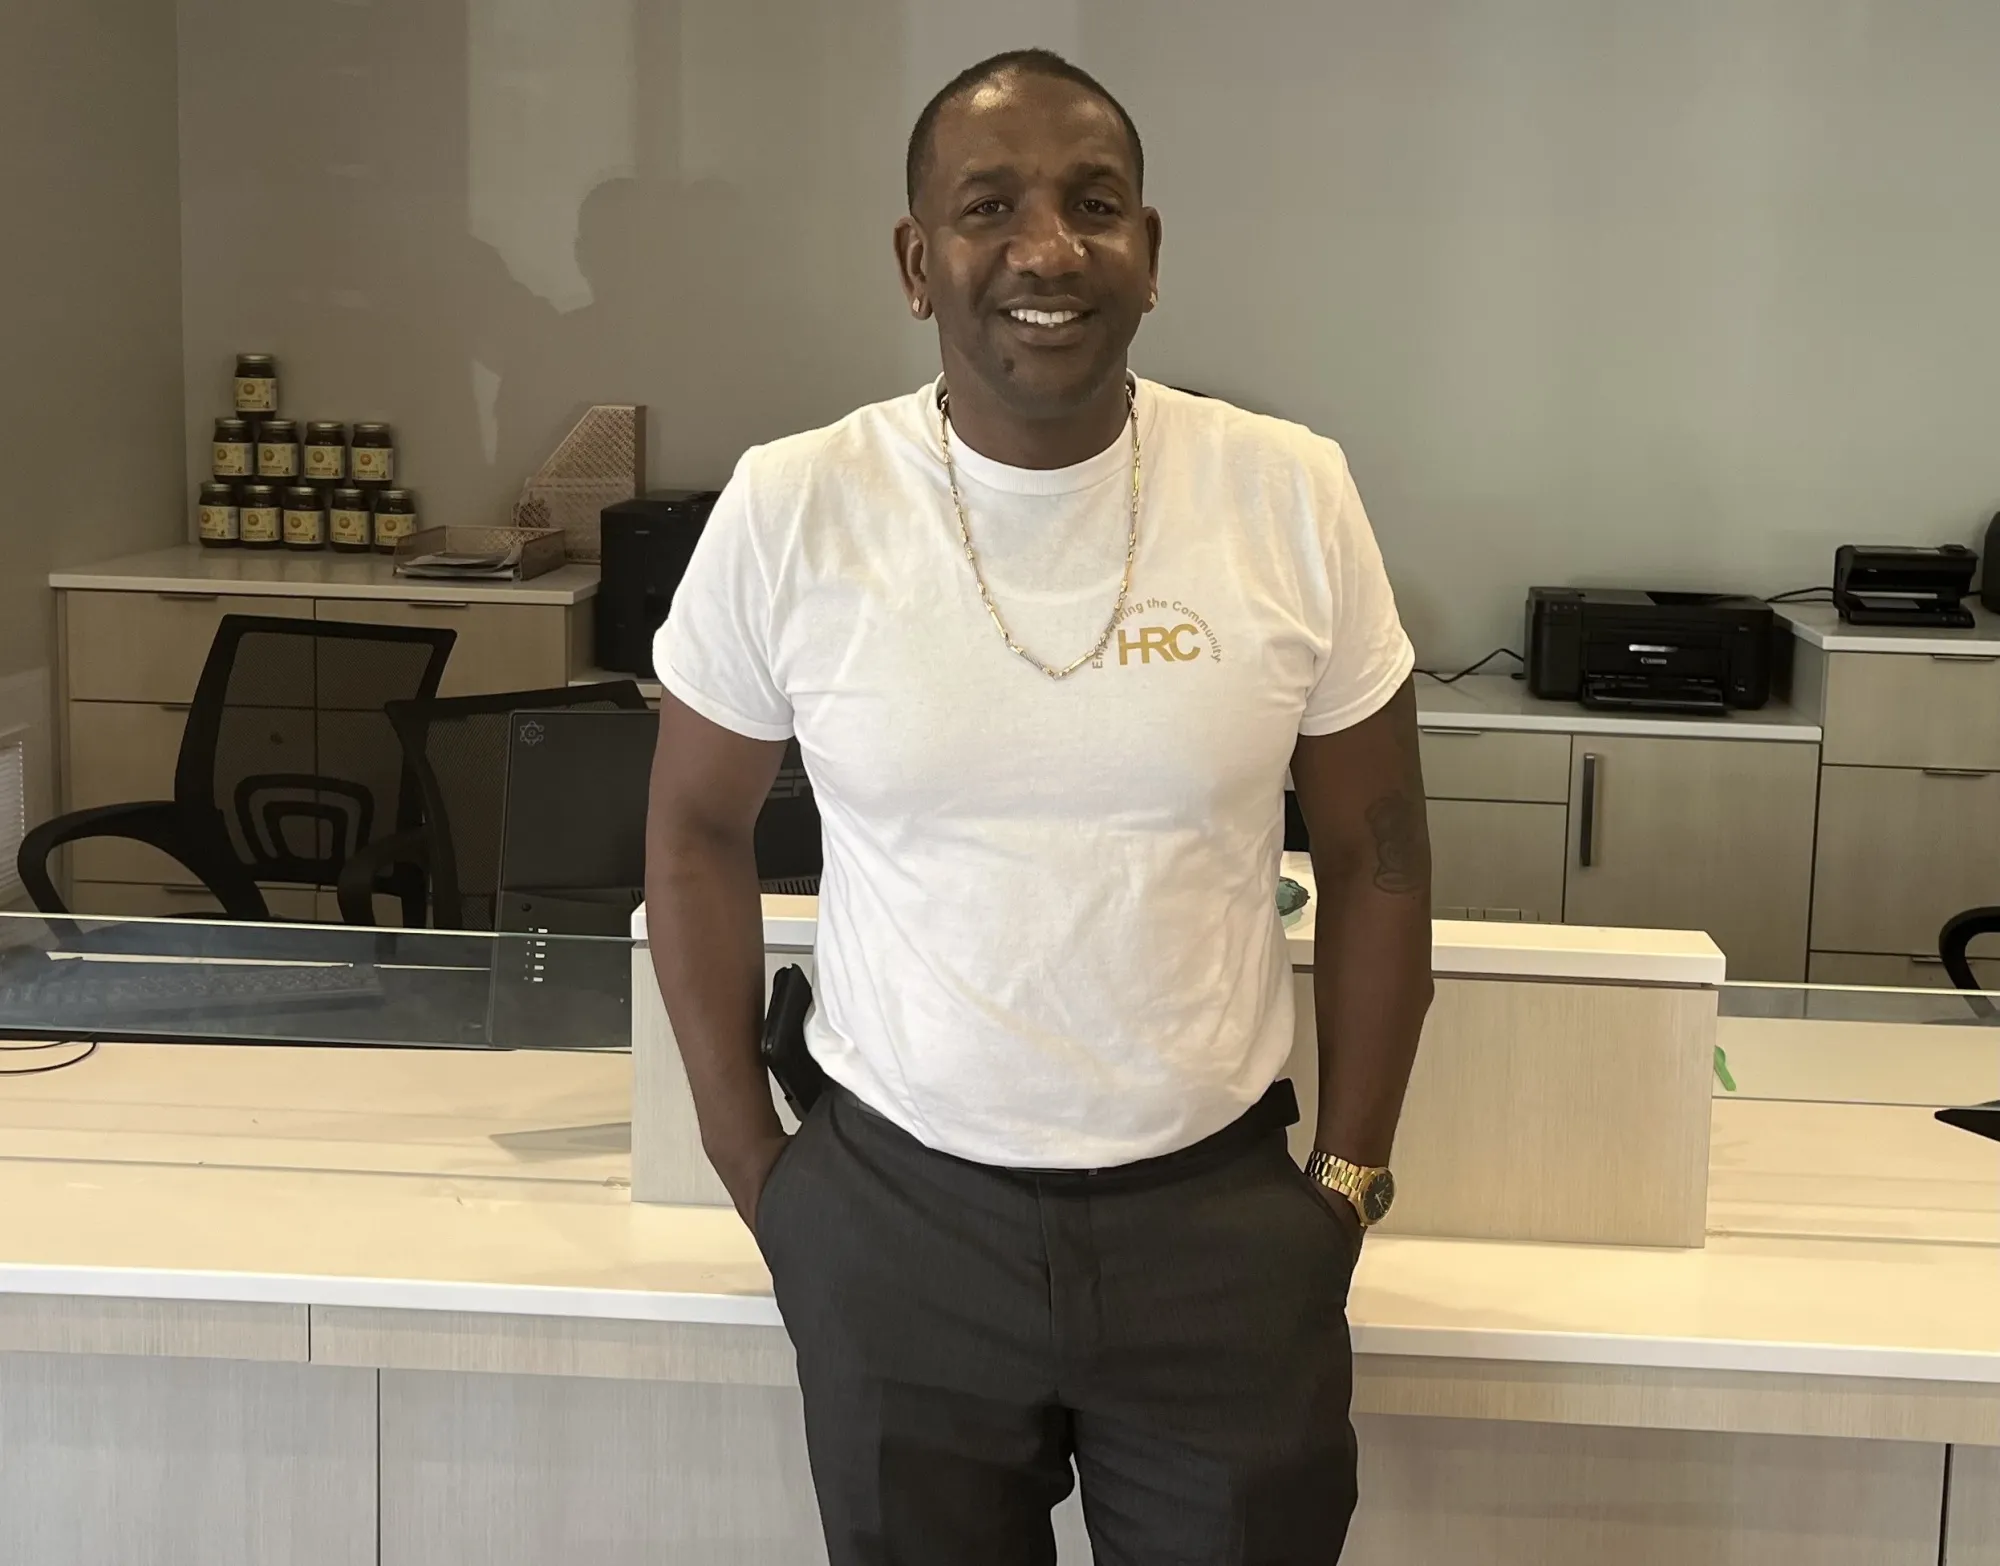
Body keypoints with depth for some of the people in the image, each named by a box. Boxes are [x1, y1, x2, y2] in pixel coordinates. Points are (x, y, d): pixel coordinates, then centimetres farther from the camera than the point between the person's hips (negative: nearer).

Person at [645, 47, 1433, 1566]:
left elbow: (1374, 854, 3)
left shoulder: (1292, 495, -8)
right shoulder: (788, 510, -9)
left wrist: (1351, 1179, 3)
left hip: (1220, 1214, 0)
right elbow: (700, 831, 5)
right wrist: (749, 1161, 3)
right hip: (896, 1215, 0)